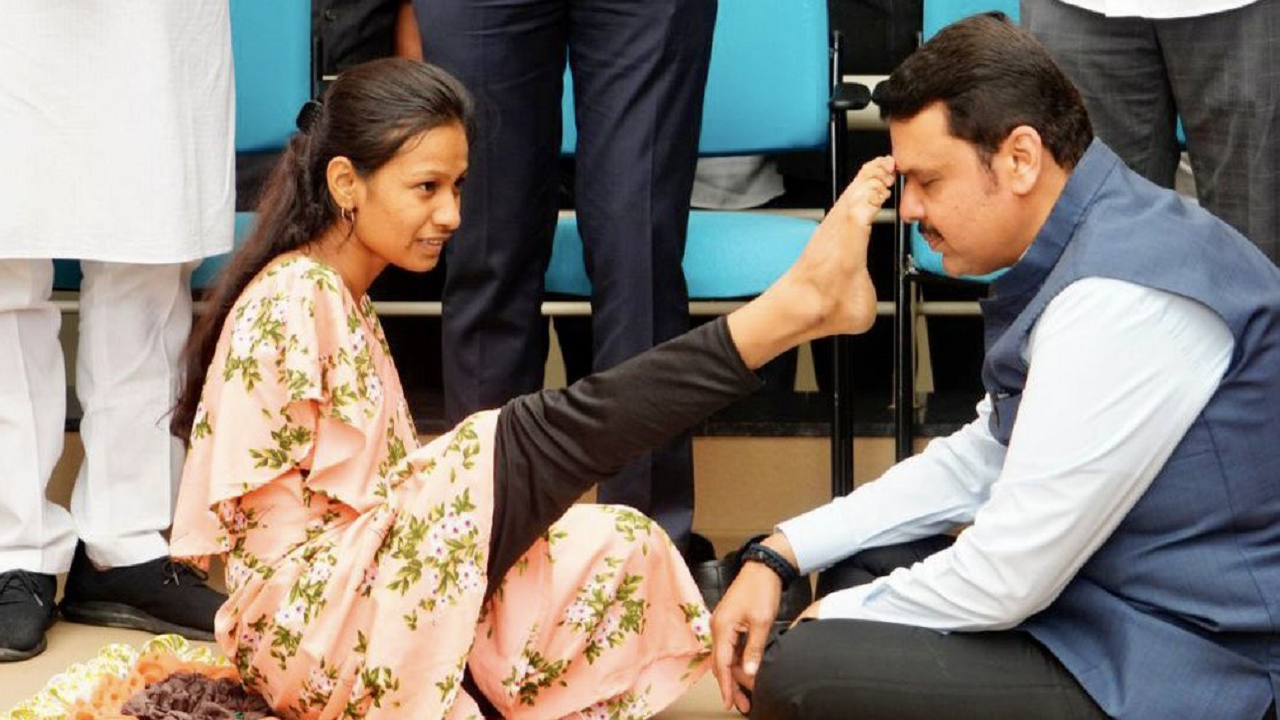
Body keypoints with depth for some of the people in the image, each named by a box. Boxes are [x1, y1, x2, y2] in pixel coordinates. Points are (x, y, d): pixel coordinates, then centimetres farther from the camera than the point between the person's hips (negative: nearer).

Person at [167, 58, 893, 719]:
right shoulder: (291, 301, -13)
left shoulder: (342, 303, 18)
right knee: (521, 444, -25)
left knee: (618, 549, -2)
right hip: (311, 620, -10)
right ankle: (790, 305, -30)